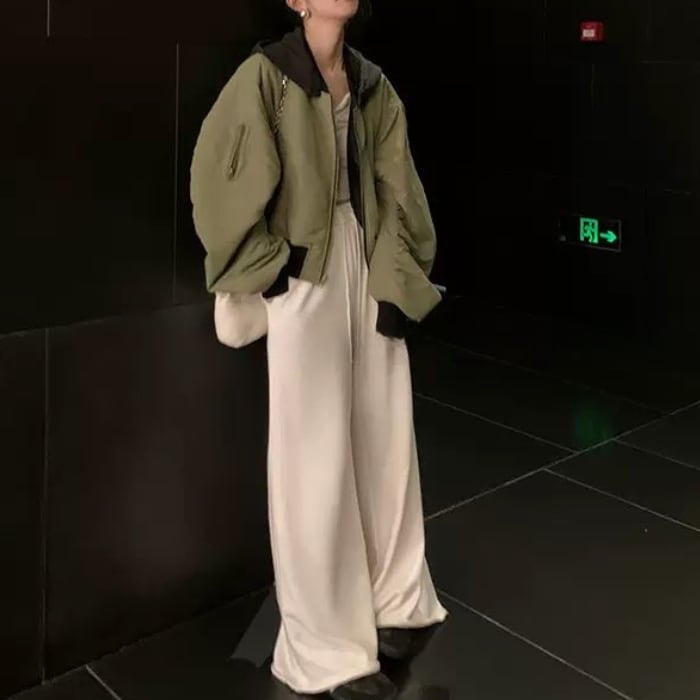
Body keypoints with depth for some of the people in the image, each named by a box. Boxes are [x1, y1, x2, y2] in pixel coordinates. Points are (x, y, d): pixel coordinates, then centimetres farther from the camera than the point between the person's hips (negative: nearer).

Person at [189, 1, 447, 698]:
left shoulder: (372, 85, 11)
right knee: (317, 456, -3)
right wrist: (266, 267, -7)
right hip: (304, 277, -6)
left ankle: (387, 601, 29)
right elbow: (217, 174, -8)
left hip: (369, 267, 6)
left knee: (385, 439, 10)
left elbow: (394, 189, 8)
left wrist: (395, 281, -1)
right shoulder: (266, 74, -5)